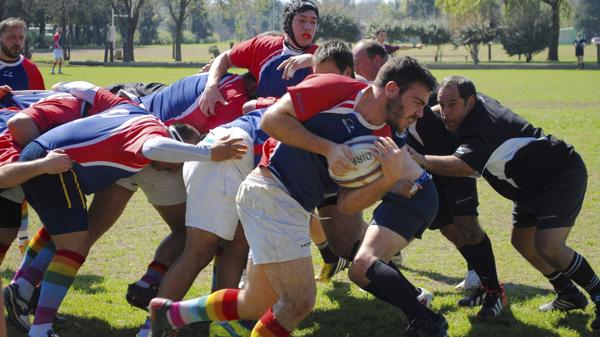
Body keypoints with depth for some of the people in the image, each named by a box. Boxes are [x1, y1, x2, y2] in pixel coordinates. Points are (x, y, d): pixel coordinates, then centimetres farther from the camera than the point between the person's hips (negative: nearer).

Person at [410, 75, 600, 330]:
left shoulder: (480, 127, -31)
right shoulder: (477, 104, -1)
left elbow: (464, 166, -51)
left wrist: (422, 160, -62)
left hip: (563, 175, -11)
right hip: (535, 184, 11)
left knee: (548, 247, -24)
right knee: (522, 242, 12)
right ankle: (568, 295, 28)